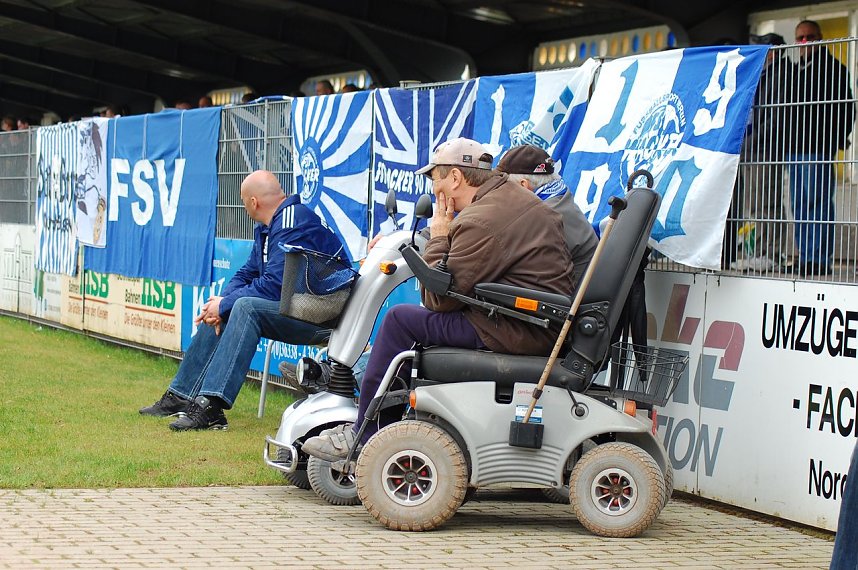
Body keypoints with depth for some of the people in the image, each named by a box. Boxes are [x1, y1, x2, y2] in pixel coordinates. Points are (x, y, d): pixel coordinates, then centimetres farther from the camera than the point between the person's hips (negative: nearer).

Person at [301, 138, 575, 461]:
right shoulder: (517, 198, 15)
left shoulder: (481, 222, -17)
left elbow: (439, 297, -14)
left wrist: (438, 239, -2)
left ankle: (362, 436, 4)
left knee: (400, 320, -3)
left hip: (517, 331, -11)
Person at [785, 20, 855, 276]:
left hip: (819, 147, -7)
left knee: (816, 201, -11)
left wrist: (837, 139, -12)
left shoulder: (831, 68, 0)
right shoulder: (795, 71, 21)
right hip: (795, 146, 7)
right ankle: (805, 257, 10)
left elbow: (845, 106, -5)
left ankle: (820, 259, -11)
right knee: (799, 204, 6)